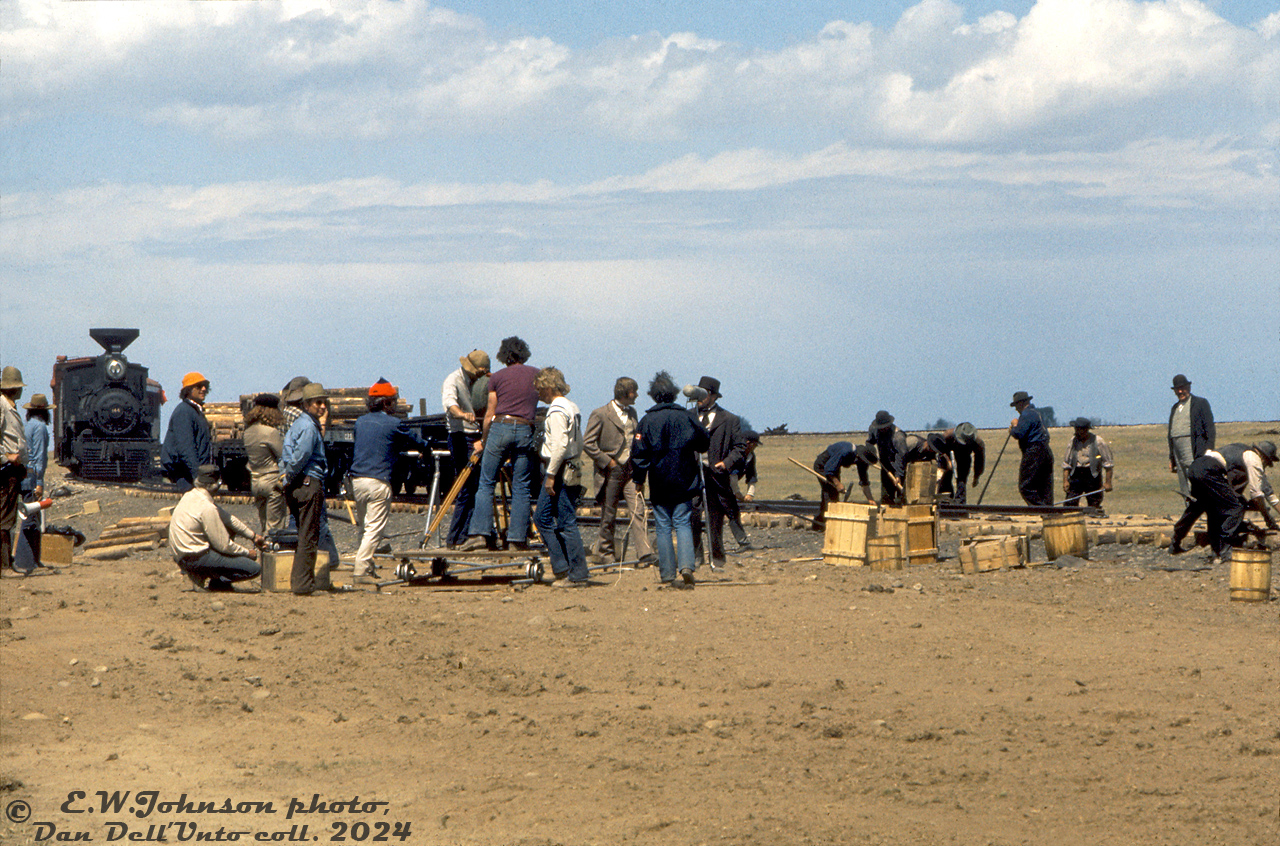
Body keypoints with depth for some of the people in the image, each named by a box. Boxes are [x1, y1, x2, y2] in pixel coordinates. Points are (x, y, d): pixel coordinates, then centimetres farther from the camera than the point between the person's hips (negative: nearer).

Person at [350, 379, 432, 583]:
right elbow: (413, 441, 9)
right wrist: (427, 448, 33)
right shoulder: (393, 424, -5)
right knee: (374, 528, -5)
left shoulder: (360, 421, 12)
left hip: (356, 480, 6)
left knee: (364, 526, 18)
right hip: (378, 481, -6)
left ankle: (367, 567, 23)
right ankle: (362, 570, -13)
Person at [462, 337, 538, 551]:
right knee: (521, 488, 4)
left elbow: (490, 414, 8)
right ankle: (518, 538, 0)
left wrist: (483, 440, 19)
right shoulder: (536, 374, 12)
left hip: (500, 428, -1)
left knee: (486, 483, 2)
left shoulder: (497, 377, 7)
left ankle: (480, 533, -9)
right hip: (525, 430, 1)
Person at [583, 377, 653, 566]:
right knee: (608, 516, 4)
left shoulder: (631, 413, 14)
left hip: (630, 470, 5)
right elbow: (588, 443, -9)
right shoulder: (600, 414, -7)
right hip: (611, 472, -5)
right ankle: (606, 555, 17)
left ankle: (644, 553, -13)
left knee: (638, 511, -8)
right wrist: (607, 462, -12)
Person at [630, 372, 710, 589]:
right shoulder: (686, 417, -2)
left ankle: (668, 575, 4)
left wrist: (639, 480, 6)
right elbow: (705, 443, 9)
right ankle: (687, 566, -16)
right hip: (684, 482, 1)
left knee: (663, 527, 6)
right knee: (683, 524, 4)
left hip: (659, 483, -1)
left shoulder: (647, 421, -4)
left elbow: (639, 453, -4)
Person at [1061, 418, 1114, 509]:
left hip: (1093, 476, -3)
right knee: (1069, 504, -7)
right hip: (1075, 475, 3)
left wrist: (1108, 482, -8)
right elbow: (1066, 463, 11)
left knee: (1094, 506, 1)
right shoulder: (1073, 441, 8)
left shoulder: (1098, 442, -2)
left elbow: (1108, 464, -2)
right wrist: (1065, 481, 2)